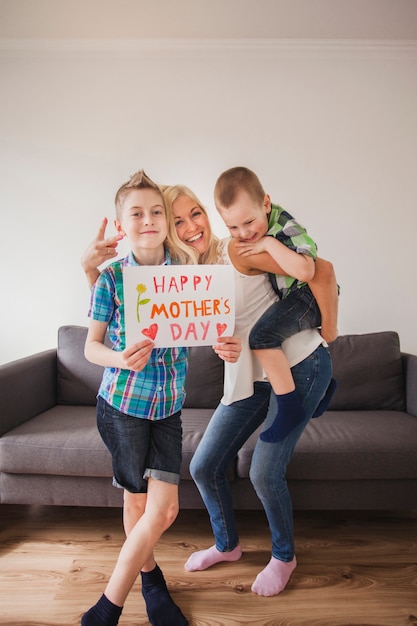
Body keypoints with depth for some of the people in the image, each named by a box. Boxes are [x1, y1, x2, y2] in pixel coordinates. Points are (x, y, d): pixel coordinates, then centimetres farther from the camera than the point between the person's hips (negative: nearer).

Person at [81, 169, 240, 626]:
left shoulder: (185, 270, -2)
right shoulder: (111, 276, -8)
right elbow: (91, 346, -3)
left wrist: (228, 343, -17)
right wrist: (119, 358, -24)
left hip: (168, 403, 2)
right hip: (123, 401, -2)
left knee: (164, 508, 1)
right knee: (137, 500, 13)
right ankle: (149, 575, 43)